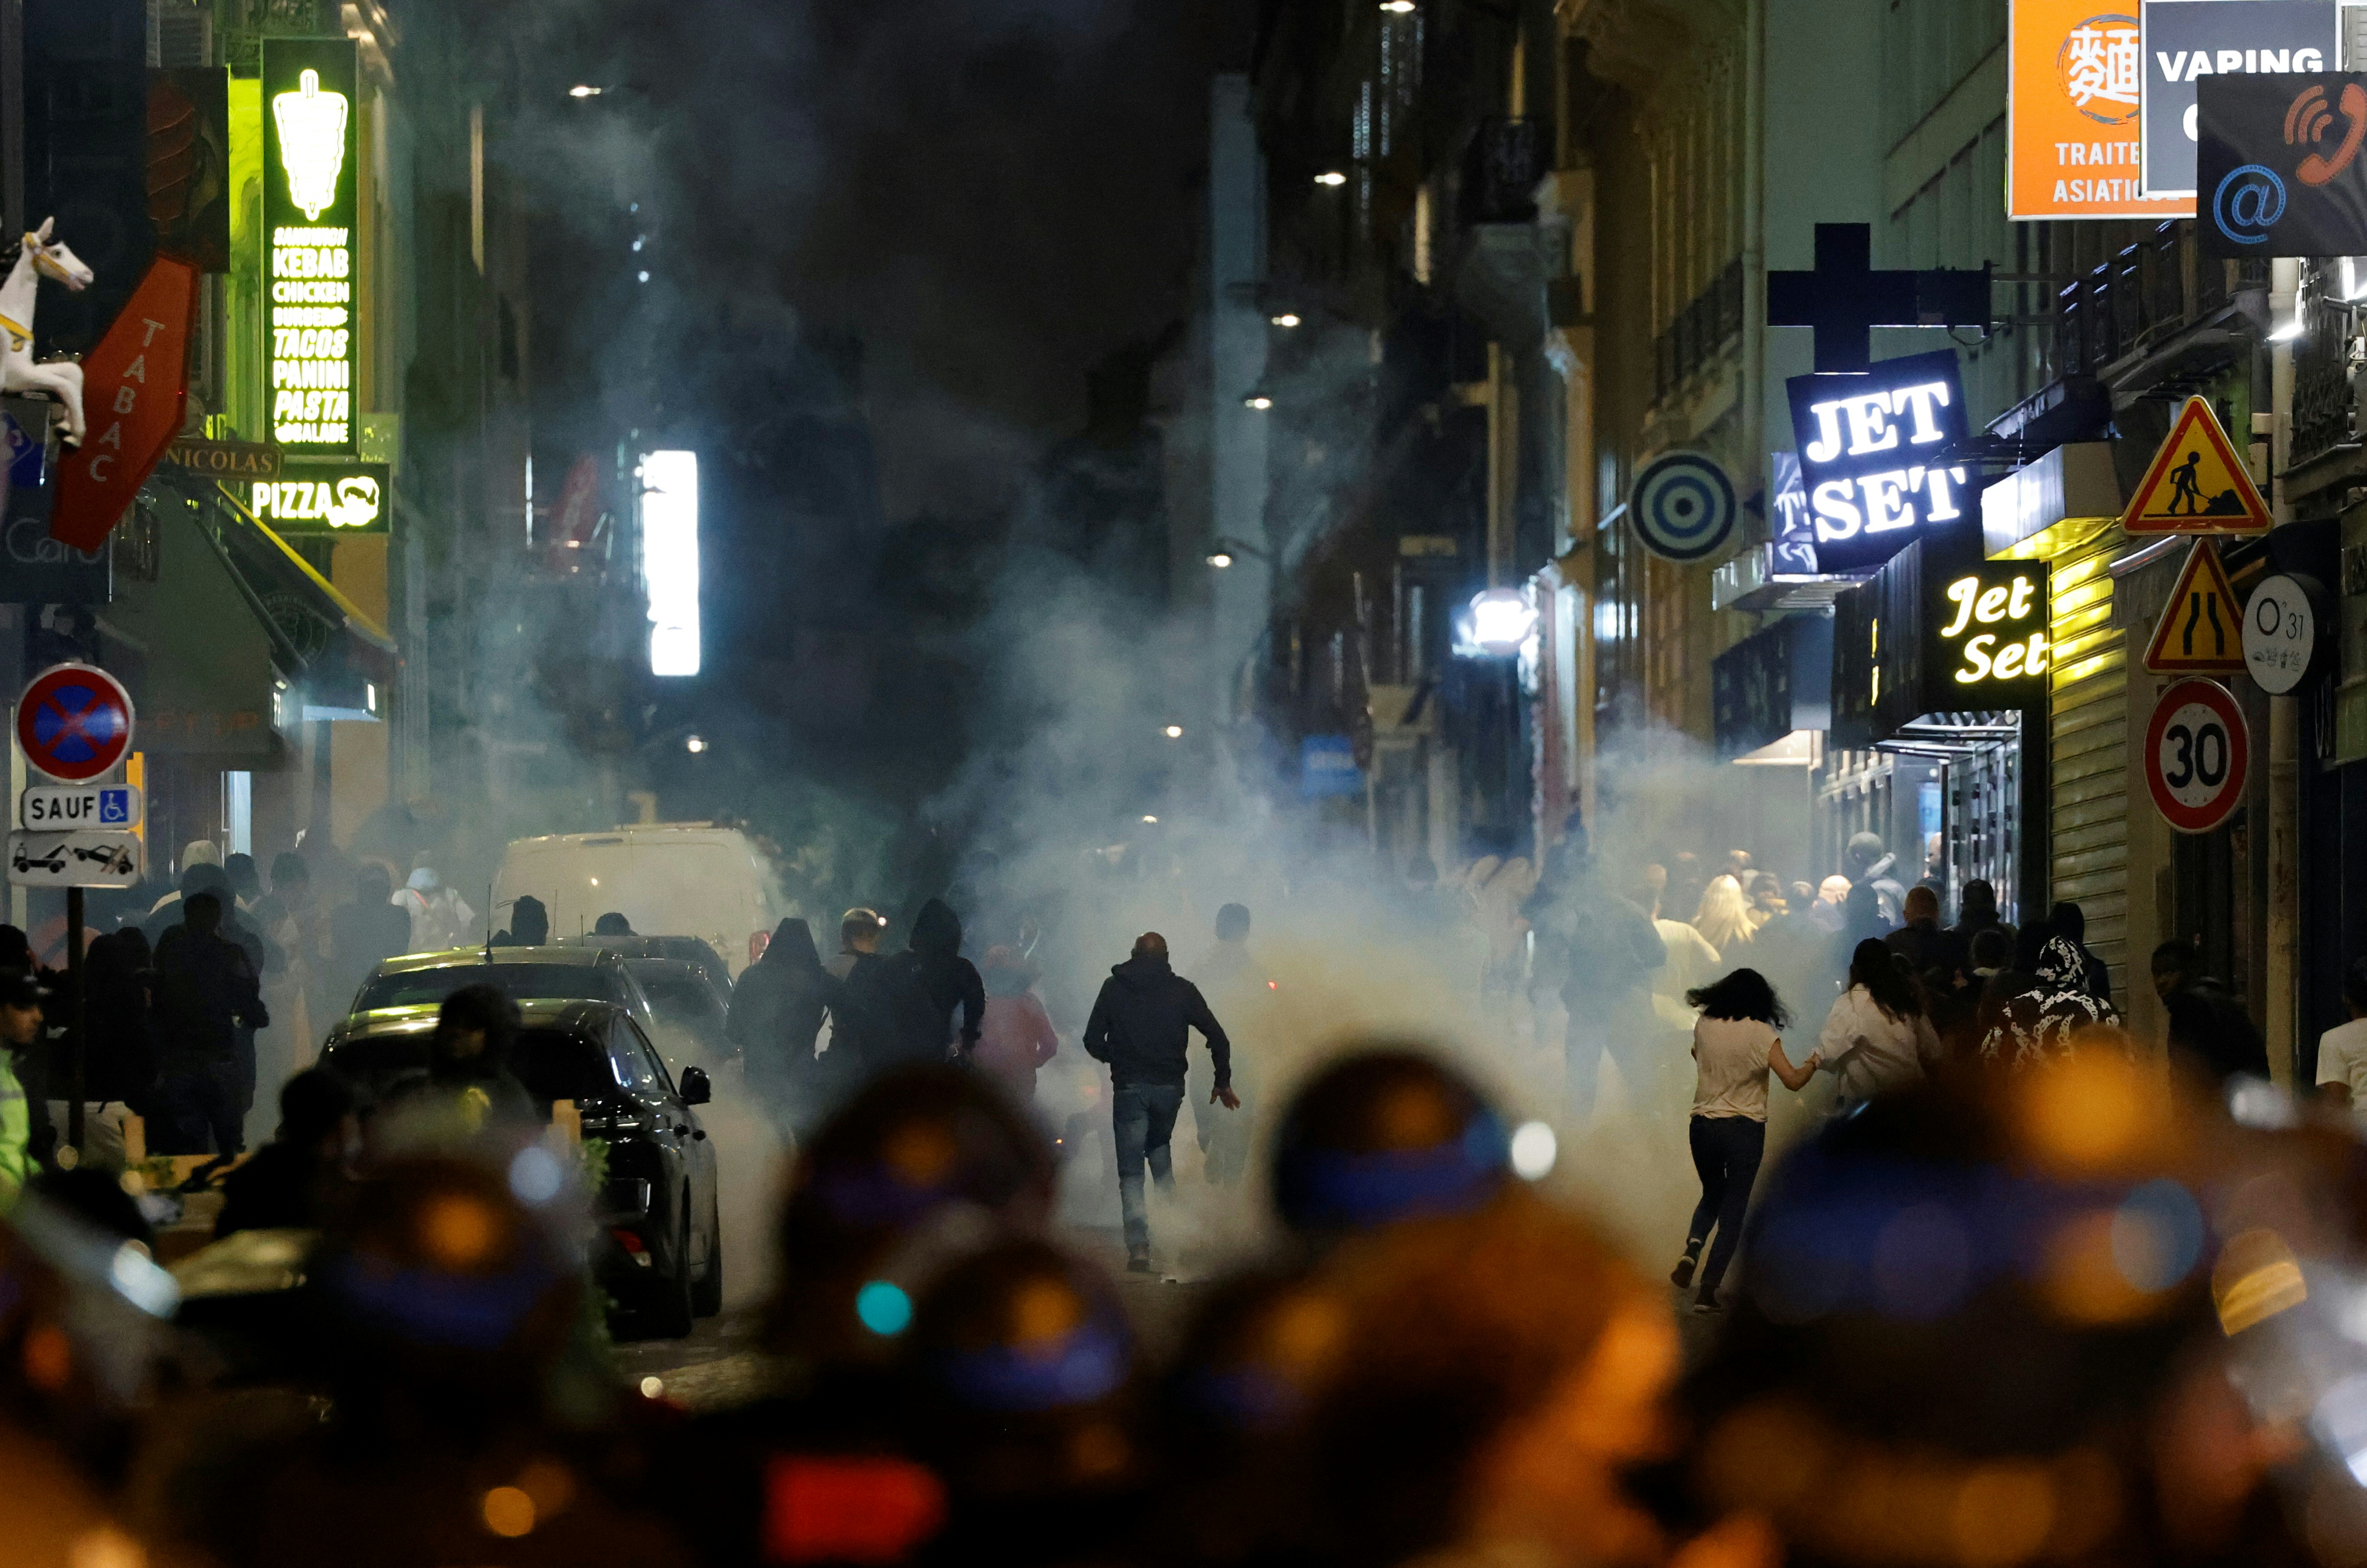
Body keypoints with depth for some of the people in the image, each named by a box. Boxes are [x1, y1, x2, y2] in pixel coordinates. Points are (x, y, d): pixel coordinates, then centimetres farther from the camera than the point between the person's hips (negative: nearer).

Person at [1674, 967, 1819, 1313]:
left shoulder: (1705, 1025, 0)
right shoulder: (1761, 1033, -11)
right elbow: (1793, 1081, -15)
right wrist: (1814, 1063, 3)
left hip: (1703, 1126, 3)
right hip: (1745, 1129, -3)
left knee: (1712, 1195, 25)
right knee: (1733, 1210, 7)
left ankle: (1691, 1251, -3)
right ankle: (1708, 1289, 0)